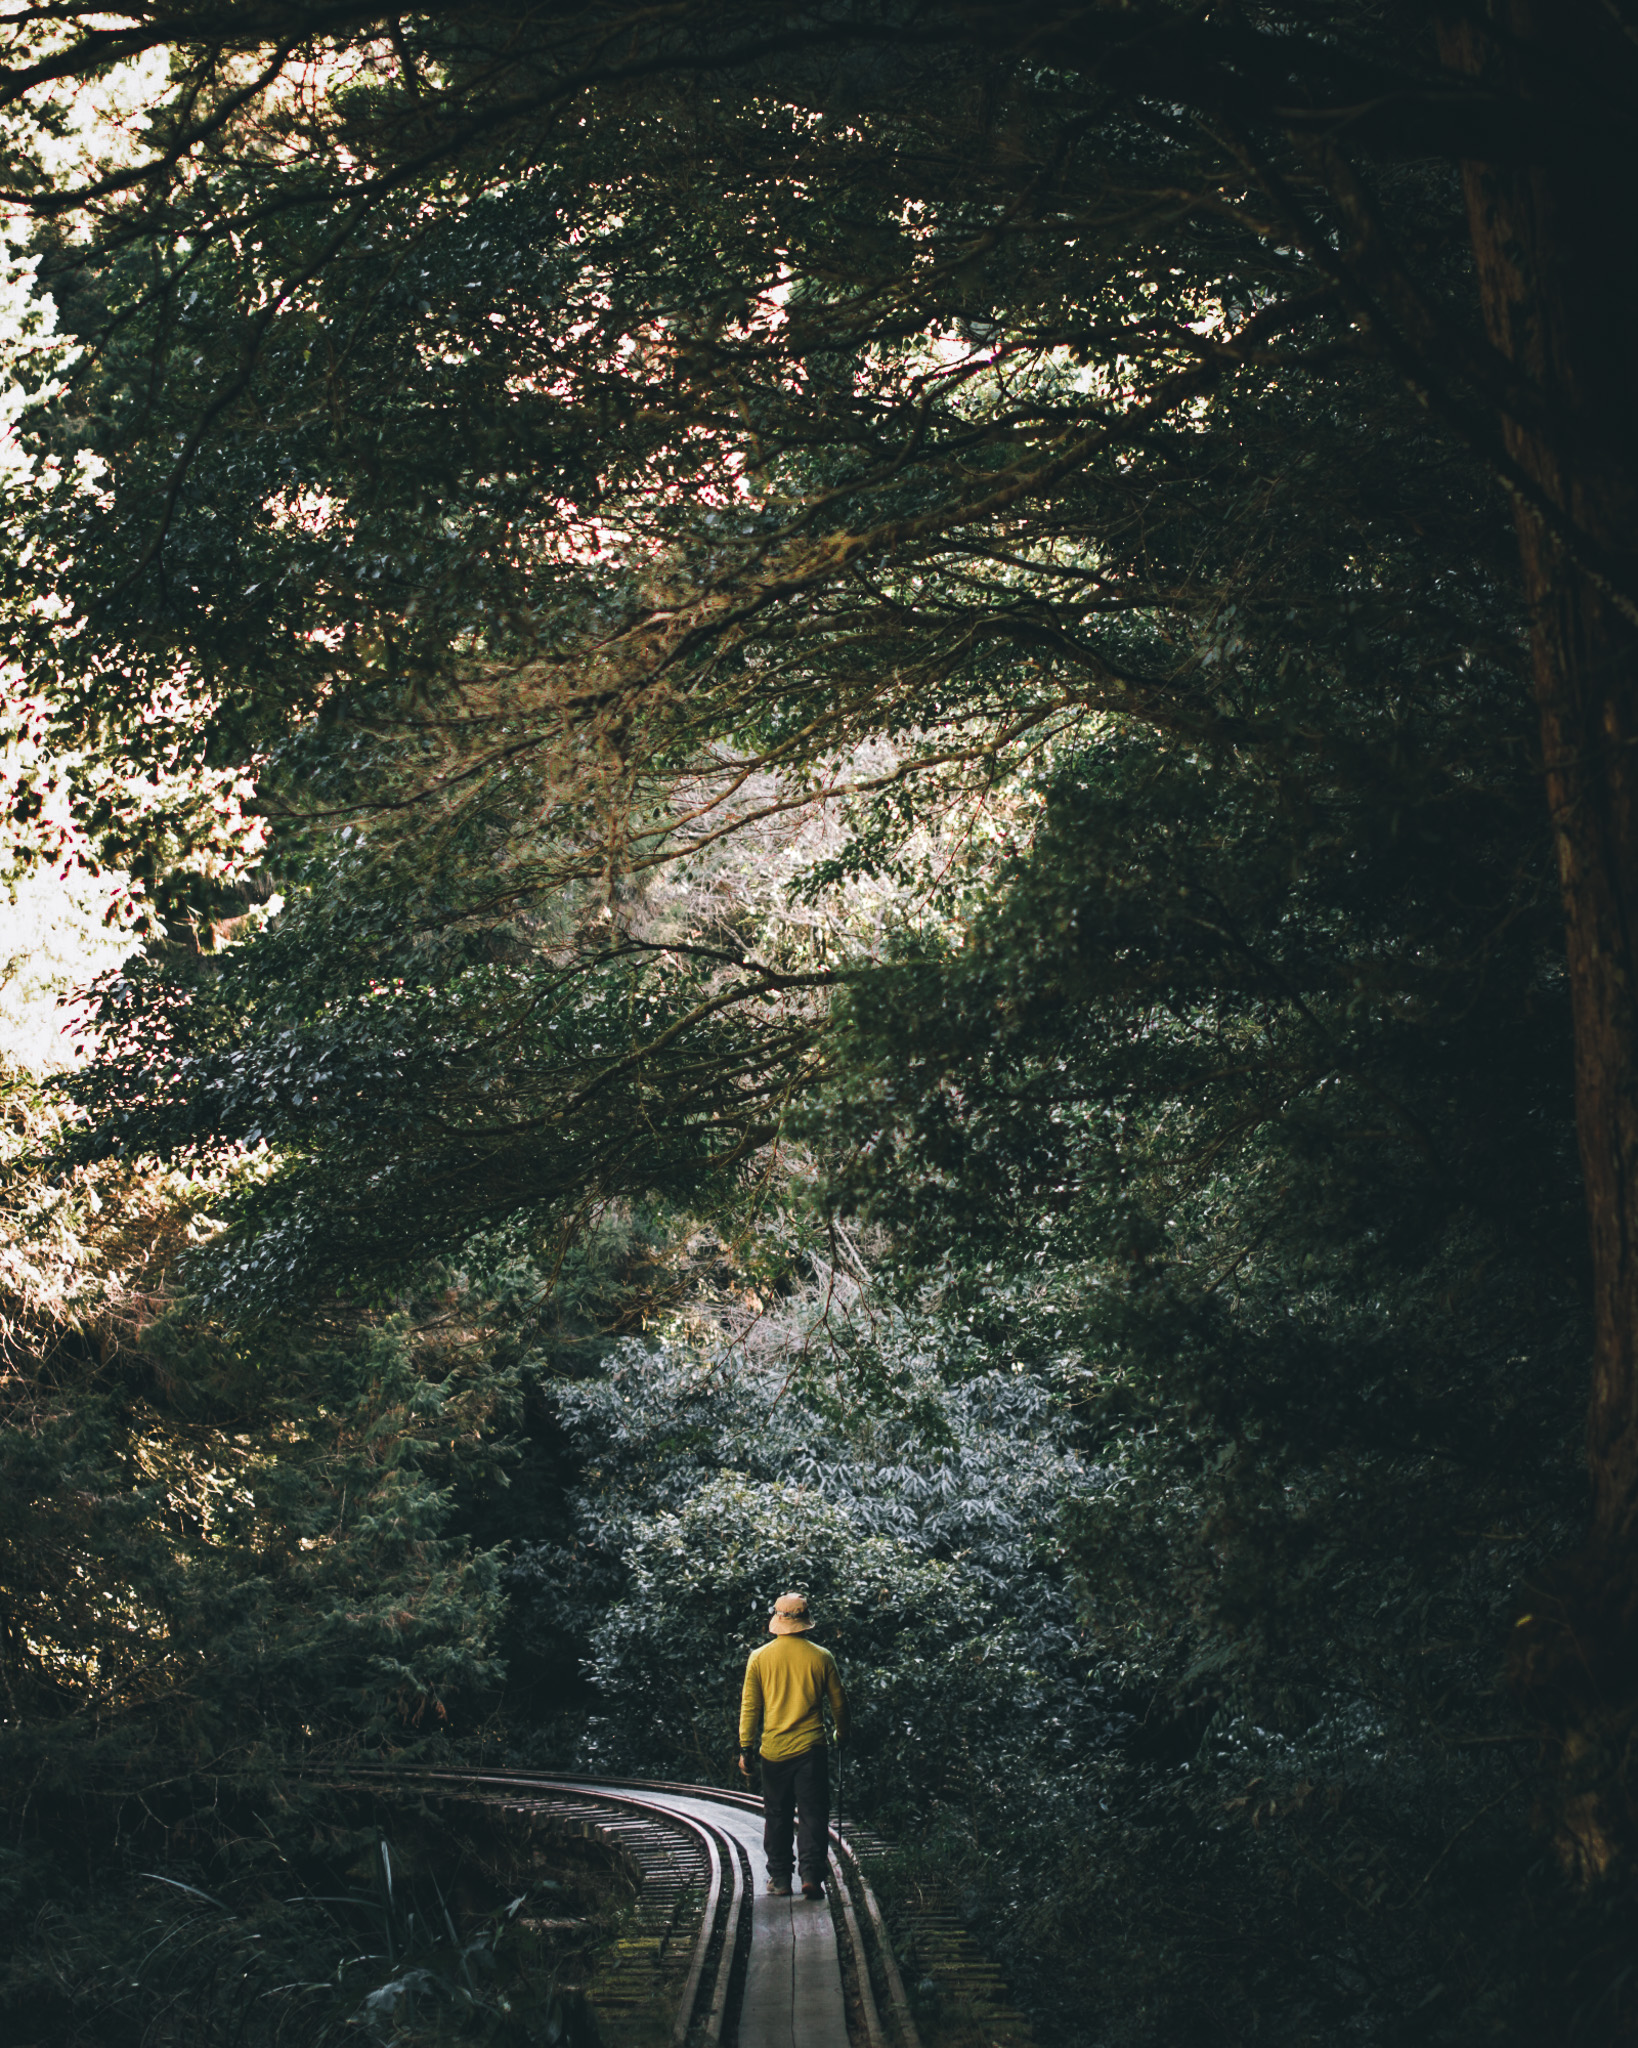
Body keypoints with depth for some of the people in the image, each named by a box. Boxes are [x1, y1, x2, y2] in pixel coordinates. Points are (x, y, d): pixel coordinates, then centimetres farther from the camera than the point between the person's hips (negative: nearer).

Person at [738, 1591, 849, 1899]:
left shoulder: (759, 1657, -1)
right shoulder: (821, 1658, -3)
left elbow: (749, 1706, 1)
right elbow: (838, 1703, 7)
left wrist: (745, 1748, 8)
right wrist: (842, 1733, 25)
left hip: (774, 1750, 1)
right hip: (810, 1747, -1)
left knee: (777, 1816, 12)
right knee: (812, 1814, 2)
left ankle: (779, 1879, 15)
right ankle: (811, 1875, -8)